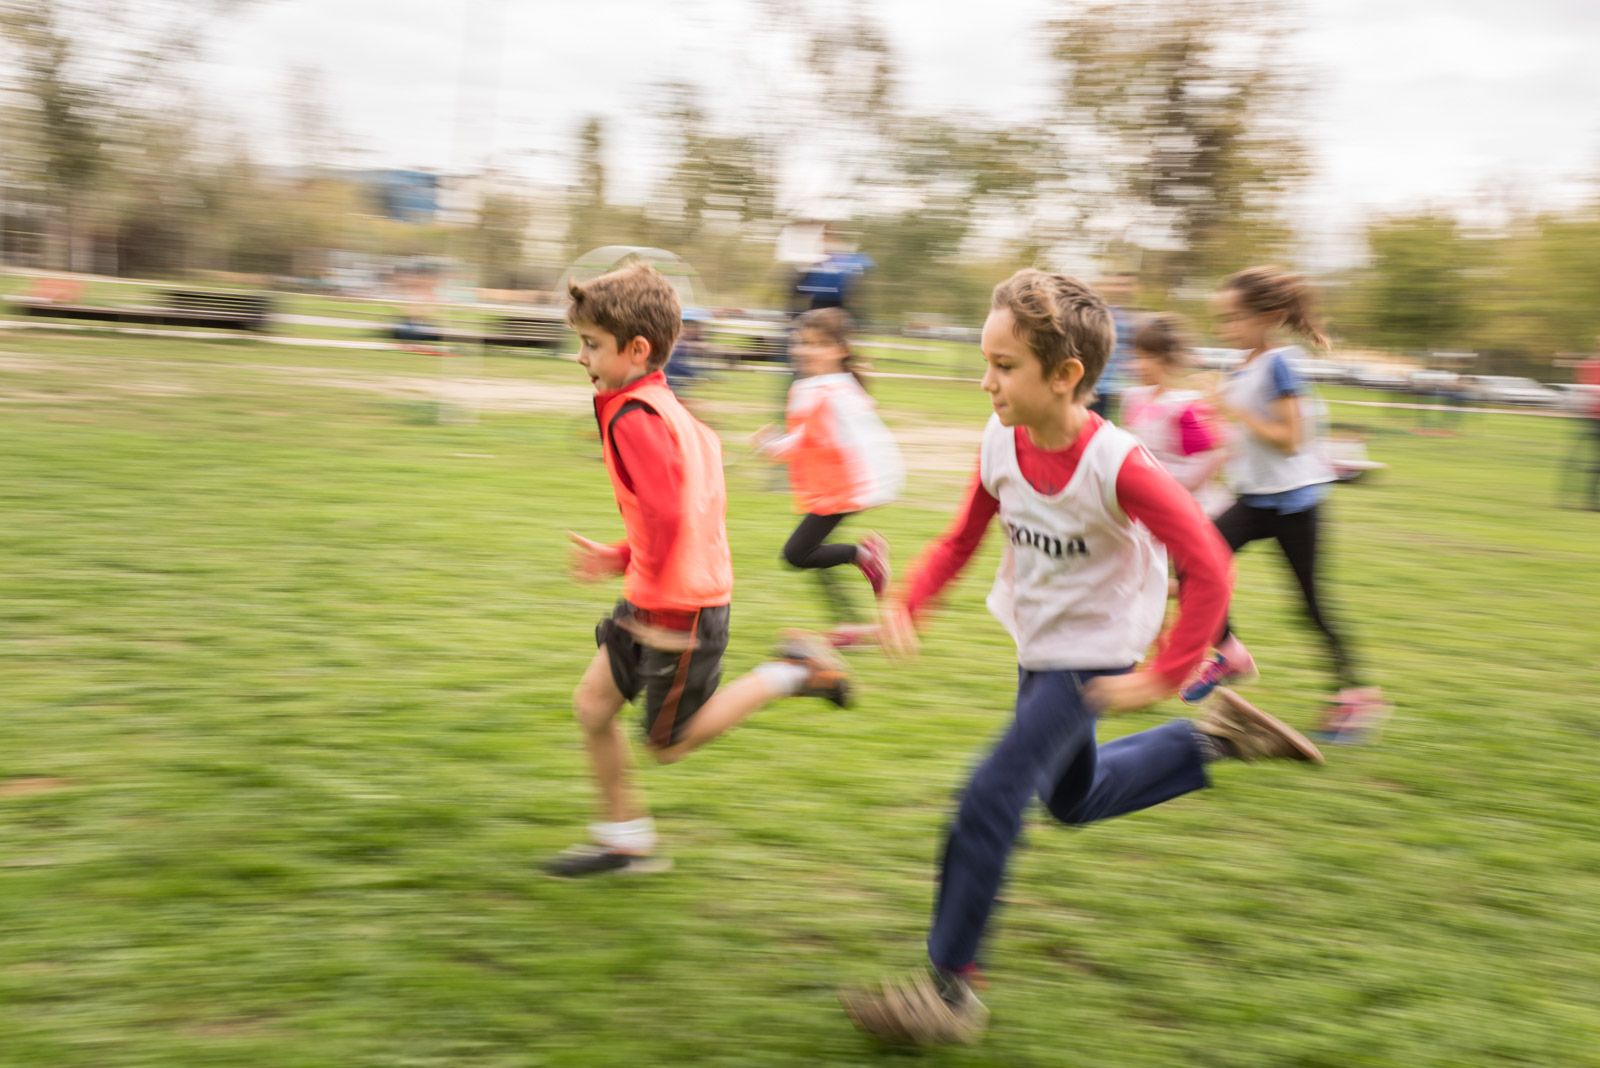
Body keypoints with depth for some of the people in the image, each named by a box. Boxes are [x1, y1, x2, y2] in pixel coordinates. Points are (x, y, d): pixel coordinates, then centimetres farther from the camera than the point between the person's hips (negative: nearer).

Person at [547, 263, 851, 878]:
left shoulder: (633, 418, -21)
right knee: (592, 705, 11)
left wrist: (655, 609, -17)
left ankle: (790, 673, 9)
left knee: (668, 744, 5)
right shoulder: (661, 406, 9)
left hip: (679, 607, -10)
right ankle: (624, 839, 24)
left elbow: (667, 514, -28)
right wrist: (621, 558, 15)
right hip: (650, 598, 10)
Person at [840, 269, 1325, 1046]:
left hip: (1091, 656, -8)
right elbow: (963, 538, 3)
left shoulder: (1117, 467, -30)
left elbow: (1209, 569, -25)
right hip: (1035, 646, 8)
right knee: (1074, 798, 25)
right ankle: (1214, 737, 38)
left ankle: (949, 988, -2)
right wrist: (908, 604, -12)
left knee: (990, 799, -14)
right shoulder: (1000, 441, -12)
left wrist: (1160, 677, -24)